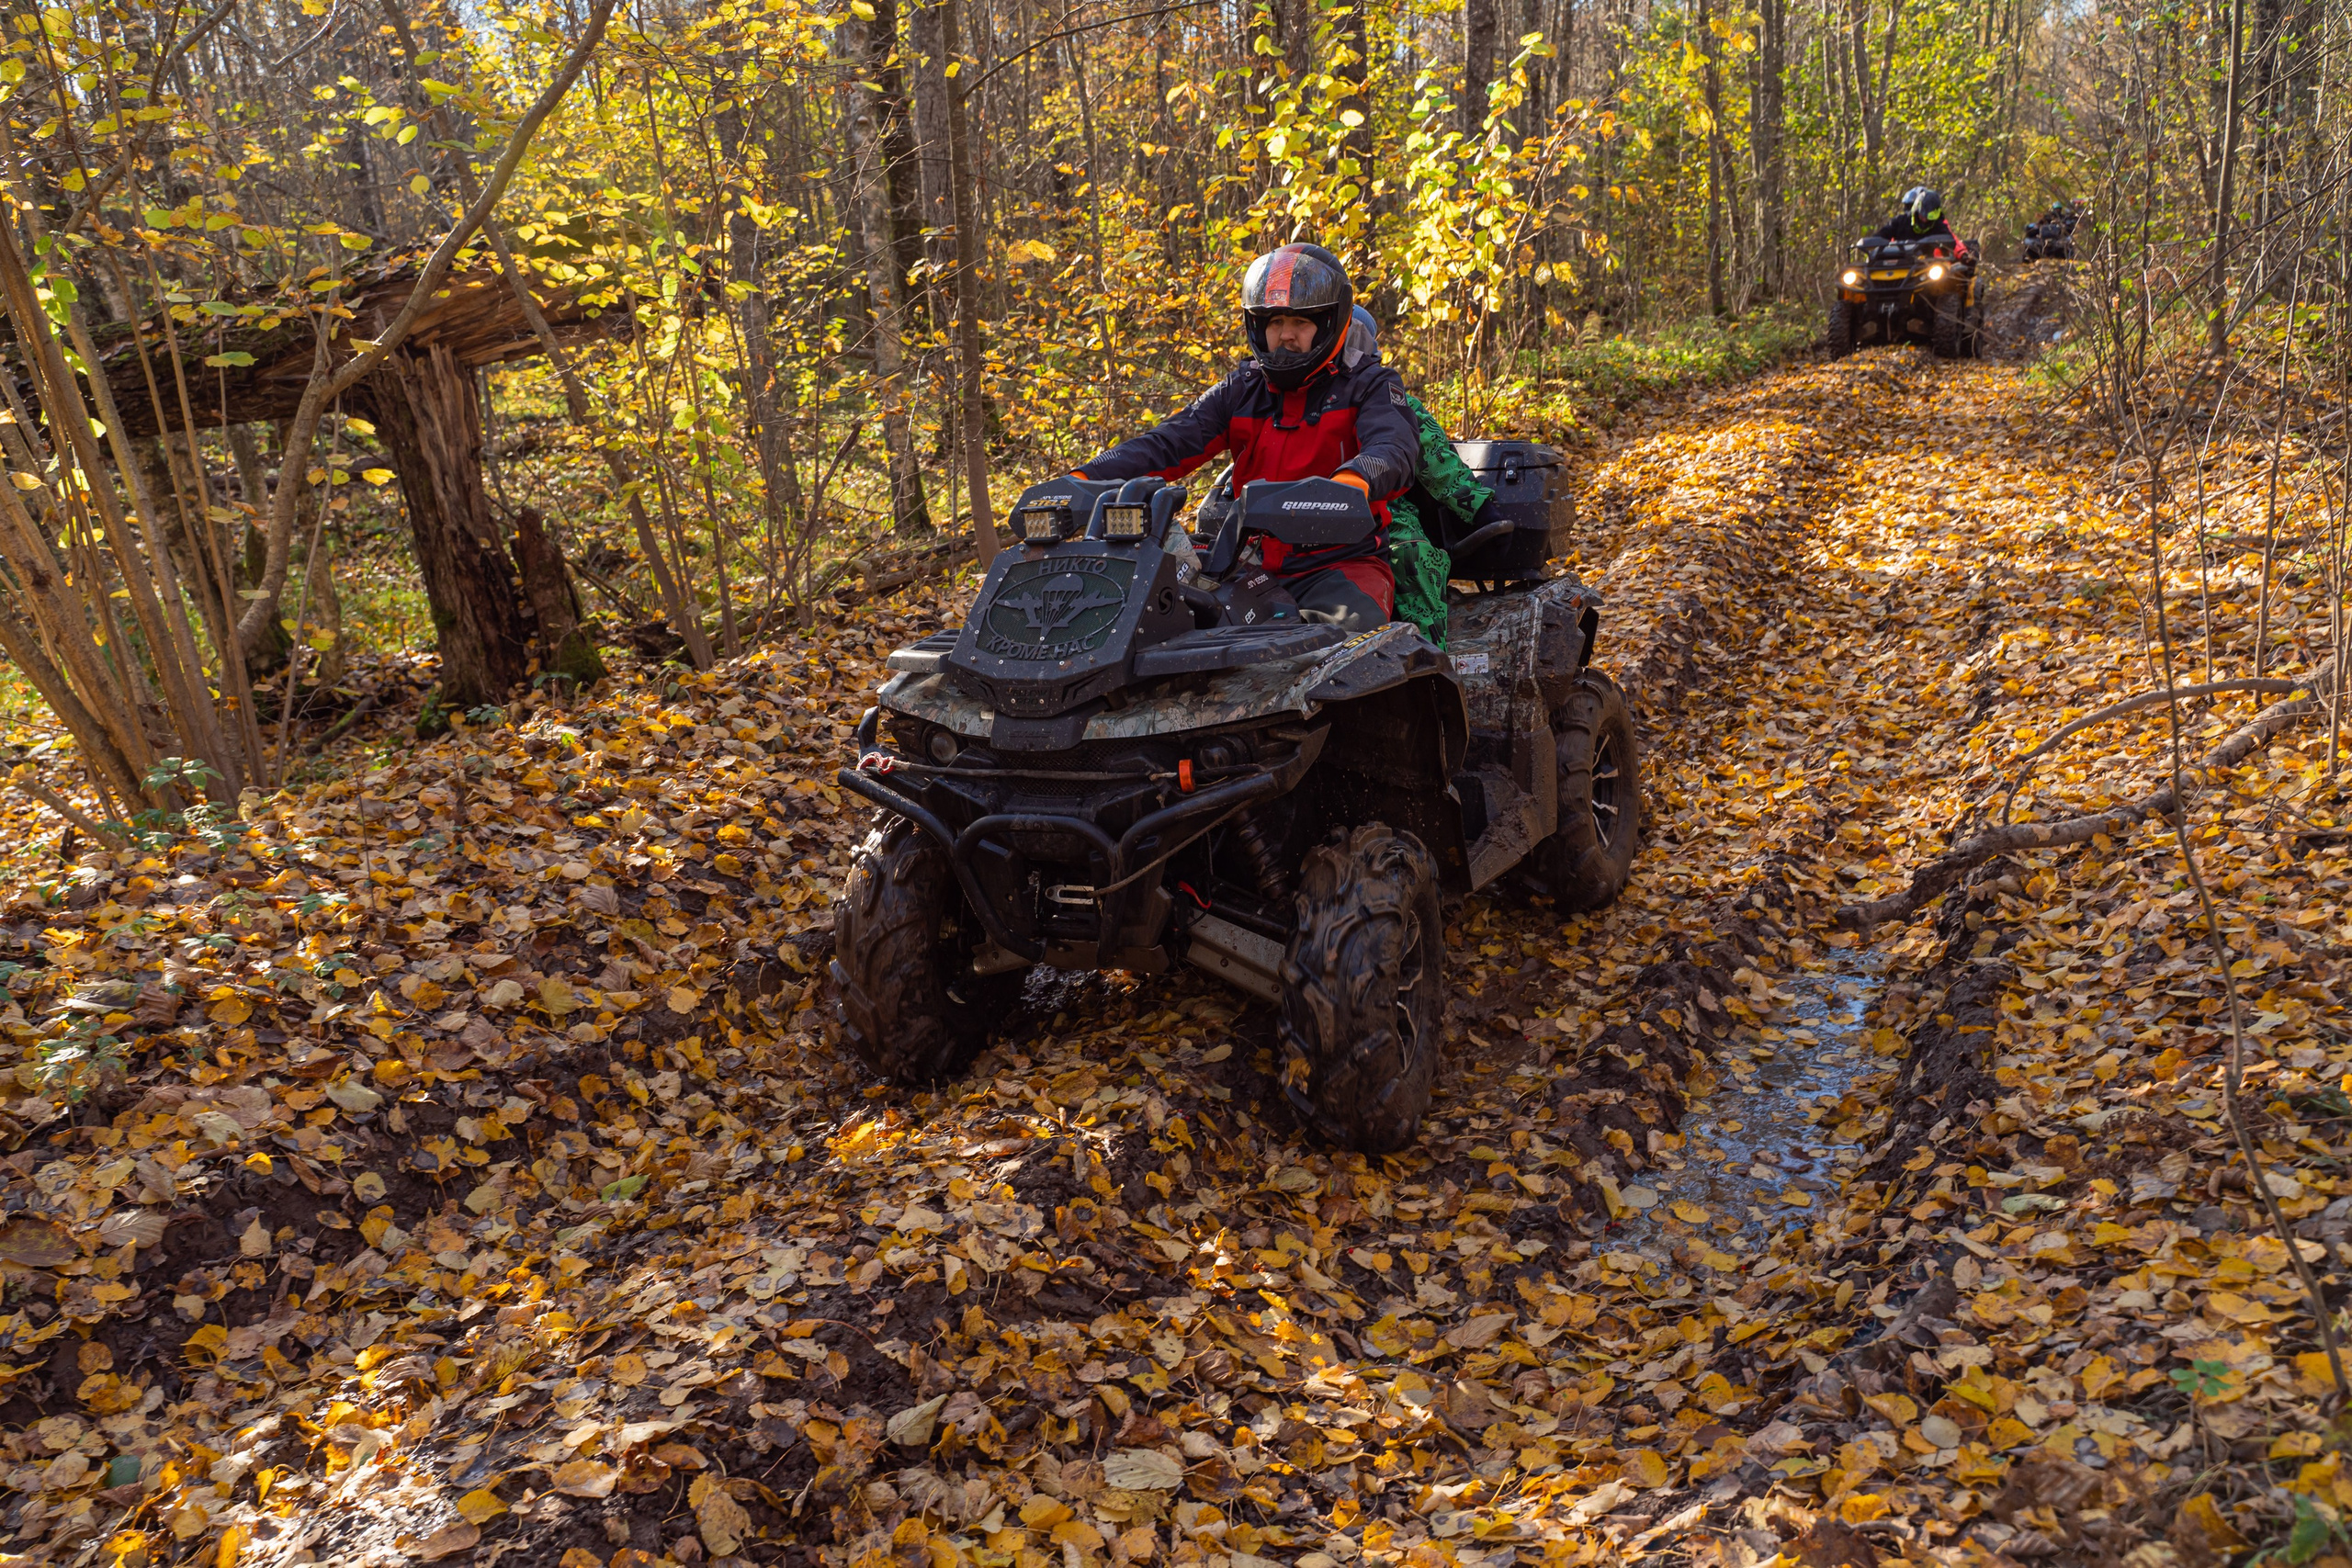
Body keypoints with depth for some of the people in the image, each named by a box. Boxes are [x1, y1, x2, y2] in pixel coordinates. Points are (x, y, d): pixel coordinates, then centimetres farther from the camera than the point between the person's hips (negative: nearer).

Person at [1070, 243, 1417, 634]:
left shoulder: (1367, 385, 3)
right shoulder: (1241, 392, 14)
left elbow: (1396, 448, -18)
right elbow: (1165, 443, 2)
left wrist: (1349, 484, -44)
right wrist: (1083, 479, -16)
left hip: (1342, 564, -3)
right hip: (1256, 567, 4)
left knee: (1359, 628, -37)